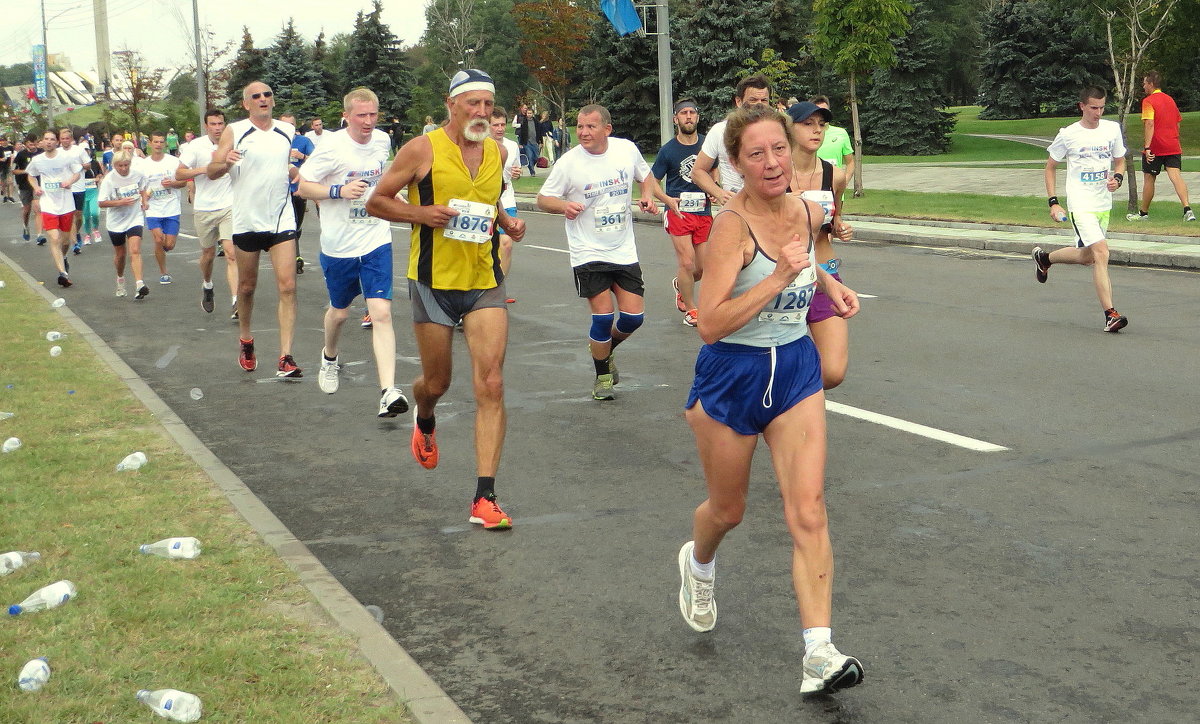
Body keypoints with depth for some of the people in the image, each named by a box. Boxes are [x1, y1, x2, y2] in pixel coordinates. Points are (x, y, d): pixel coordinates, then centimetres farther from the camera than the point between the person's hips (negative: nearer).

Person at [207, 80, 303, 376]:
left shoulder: (288, 131, 8)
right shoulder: (234, 132, -1)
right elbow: (212, 172, -4)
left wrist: (299, 172, 2)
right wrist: (225, 163, -25)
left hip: (281, 220, 1)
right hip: (247, 221, -1)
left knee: (287, 286, -10)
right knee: (247, 287, 12)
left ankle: (285, 357, -12)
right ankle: (246, 341, 36)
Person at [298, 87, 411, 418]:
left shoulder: (383, 140, 2)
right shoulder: (332, 146, -13)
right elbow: (303, 186, -10)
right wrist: (339, 190, -23)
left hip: (376, 242, 2)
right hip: (338, 245, -2)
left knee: (381, 313, -12)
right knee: (339, 311, 16)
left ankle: (388, 391, -17)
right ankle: (329, 357, 50)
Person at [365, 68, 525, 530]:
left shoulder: (497, 153, 6)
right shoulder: (422, 150, -8)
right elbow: (376, 202, -2)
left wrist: (507, 223, 5)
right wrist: (423, 213, -17)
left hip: (485, 283, 3)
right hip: (434, 283, -3)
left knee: (491, 384, -10)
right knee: (436, 383, 11)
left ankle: (484, 498, -9)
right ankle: (424, 421, 51)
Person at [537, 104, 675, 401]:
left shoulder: (627, 149, -2)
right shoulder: (568, 162, -11)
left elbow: (646, 176, 18)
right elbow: (543, 198, -3)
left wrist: (648, 195, -2)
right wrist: (564, 206, -24)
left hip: (625, 251, 3)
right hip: (588, 254, -3)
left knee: (634, 316, 0)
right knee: (604, 315, -8)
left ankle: (603, 348, 33)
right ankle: (602, 375, 16)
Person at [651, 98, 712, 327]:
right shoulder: (668, 150, -3)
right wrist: (668, 199, -17)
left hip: (704, 212, 3)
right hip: (679, 212, -3)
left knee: (704, 266, 6)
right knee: (687, 262, -10)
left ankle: (680, 284, 38)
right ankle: (691, 309, 7)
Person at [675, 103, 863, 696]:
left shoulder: (809, 213, -1)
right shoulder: (732, 226, -20)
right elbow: (710, 324, -26)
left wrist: (826, 282, 7)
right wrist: (779, 278, -30)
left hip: (795, 368, 4)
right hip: (732, 375, -4)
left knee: (808, 510, -9)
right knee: (728, 509, 16)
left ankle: (818, 655, -10)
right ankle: (698, 563, 51)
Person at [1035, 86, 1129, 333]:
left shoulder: (1112, 129, 5)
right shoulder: (1068, 135, -6)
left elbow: (1120, 161, 18)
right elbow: (1050, 167, 4)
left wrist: (1117, 178, -5)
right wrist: (1053, 202, -3)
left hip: (1104, 204, 6)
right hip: (1080, 204, -6)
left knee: (1087, 257, 16)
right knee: (1101, 253, -19)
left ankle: (1044, 257, 44)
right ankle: (1110, 315, -20)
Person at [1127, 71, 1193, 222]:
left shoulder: (1148, 101, -8)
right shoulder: (1170, 100, 15)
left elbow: (1149, 124, -19)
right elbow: (1177, 123, 22)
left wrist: (1147, 147, -22)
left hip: (1155, 148, -6)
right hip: (1173, 147, 6)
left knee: (1149, 179, 8)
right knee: (1176, 176, -6)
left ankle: (1143, 212, 20)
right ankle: (1187, 209, -23)